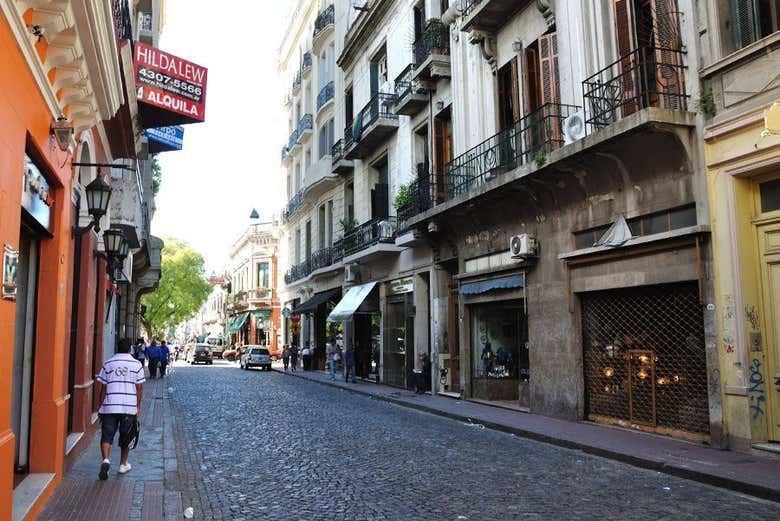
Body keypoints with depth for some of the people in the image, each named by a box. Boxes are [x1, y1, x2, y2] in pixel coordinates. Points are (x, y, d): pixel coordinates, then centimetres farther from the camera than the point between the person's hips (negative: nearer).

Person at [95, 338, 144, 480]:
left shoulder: (108, 364, 3)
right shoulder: (137, 364, 0)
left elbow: (102, 388, 4)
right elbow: (139, 388, 0)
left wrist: (100, 405, 13)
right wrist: (138, 406, 9)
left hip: (110, 407, 0)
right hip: (130, 407, 0)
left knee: (106, 436, 4)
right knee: (126, 437, 13)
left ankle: (105, 459, -18)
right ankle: (123, 464, 23)